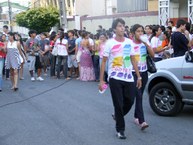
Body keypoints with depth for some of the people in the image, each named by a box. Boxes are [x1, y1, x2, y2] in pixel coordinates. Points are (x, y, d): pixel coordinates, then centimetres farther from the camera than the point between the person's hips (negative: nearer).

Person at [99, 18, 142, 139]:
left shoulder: (129, 42, 6)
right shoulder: (110, 43, -5)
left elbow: (133, 60, 11)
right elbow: (104, 62, -4)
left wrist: (138, 76, 8)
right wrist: (101, 80, -7)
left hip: (129, 78, 4)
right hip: (115, 78, -4)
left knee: (130, 101, 7)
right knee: (118, 104, 0)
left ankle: (118, 116, 37)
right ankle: (120, 130, 15)